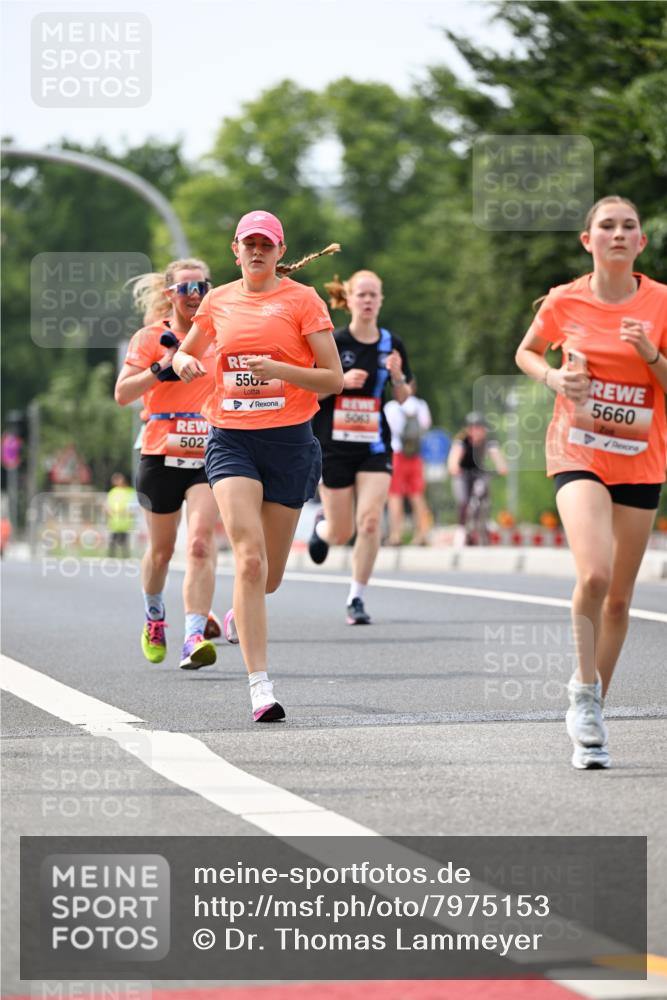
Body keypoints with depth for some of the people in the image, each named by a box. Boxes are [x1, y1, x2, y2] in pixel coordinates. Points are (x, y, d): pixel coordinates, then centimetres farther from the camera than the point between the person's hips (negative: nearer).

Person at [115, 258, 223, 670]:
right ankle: (154, 616, 42)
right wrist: (162, 368, -19)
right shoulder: (151, 337, 1)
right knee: (161, 549, 13)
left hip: (209, 455, 1)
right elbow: (122, 393, -8)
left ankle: (194, 638, -25)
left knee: (200, 543, -18)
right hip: (162, 455, -1)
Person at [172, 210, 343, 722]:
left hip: (289, 441, -1)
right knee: (249, 559, -19)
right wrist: (185, 362, 2)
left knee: (269, 577, 7)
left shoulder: (302, 299, 1)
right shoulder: (218, 301, 10)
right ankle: (261, 687, -22)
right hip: (231, 440, 1)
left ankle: (243, 611, 46)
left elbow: (334, 378, -3)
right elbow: (185, 355, 26)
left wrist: (280, 370, -18)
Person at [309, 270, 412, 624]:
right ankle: (322, 525, 42)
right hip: (334, 445, -2)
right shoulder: (332, 342, -7)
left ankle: (357, 598, -3)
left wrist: (397, 377, -11)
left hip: (374, 446, 2)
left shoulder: (391, 345, 3)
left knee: (370, 521, -16)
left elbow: (403, 398, 9)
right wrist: (342, 381, -19)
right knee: (342, 533, 4)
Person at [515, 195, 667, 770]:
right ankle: (584, 690, -2)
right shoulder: (566, 301, -3)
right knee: (594, 575, -24)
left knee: (619, 595, 8)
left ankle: (591, 714, 24)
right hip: (578, 451, -2)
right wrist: (554, 378, -5)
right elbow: (526, 354, 15)